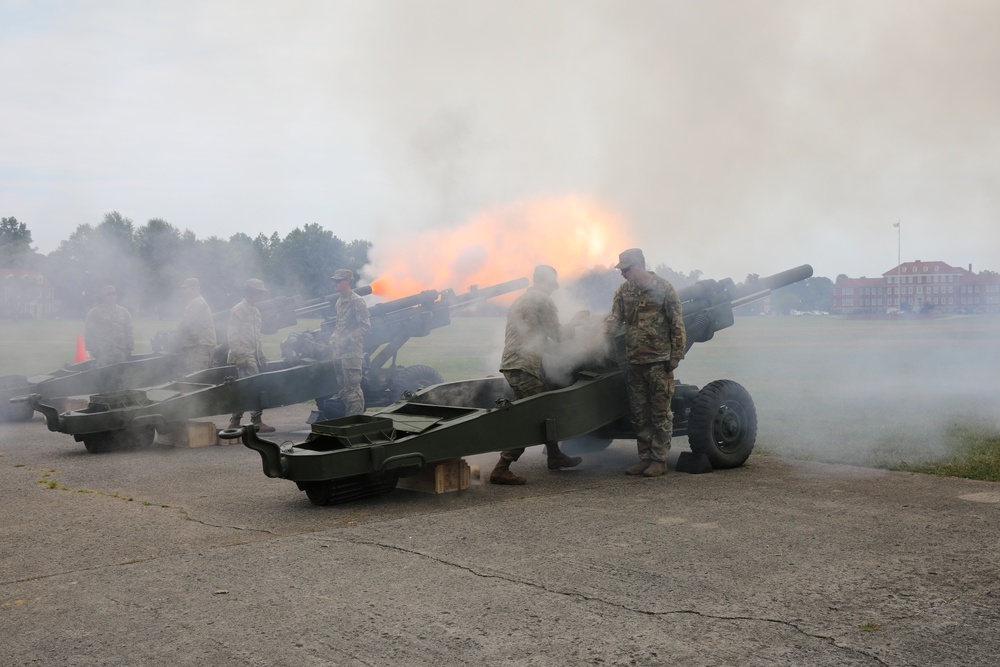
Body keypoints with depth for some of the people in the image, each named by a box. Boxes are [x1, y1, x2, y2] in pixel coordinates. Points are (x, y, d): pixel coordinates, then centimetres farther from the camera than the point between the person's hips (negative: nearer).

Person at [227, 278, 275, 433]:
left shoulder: (255, 311, 19)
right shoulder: (238, 310, -8)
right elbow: (233, 336, -14)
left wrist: (262, 356, 19)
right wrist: (239, 356, -21)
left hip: (253, 355, 9)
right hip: (244, 355, -9)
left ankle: (235, 421, 15)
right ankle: (257, 421, -11)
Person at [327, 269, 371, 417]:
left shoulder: (357, 302, -8)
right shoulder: (339, 302, 17)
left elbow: (365, 326, -13)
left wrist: (347, 339, -18)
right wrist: (333, 338, 9)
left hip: (351, 352, -8)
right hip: (338, 352, 9)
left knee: (352, 388, -8)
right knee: (342, 387, 11)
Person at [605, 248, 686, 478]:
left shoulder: (663, 288, -6)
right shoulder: (623, 291, 8)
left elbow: (677, 324, -5)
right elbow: (614, 319, 0)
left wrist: (676, 356, -9)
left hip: (659, 361, -6)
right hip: (634, 362, 6)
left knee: (660, 413, 0)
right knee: (638, 413, 11)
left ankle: (659, 460, 7)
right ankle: (645, 458, 20)